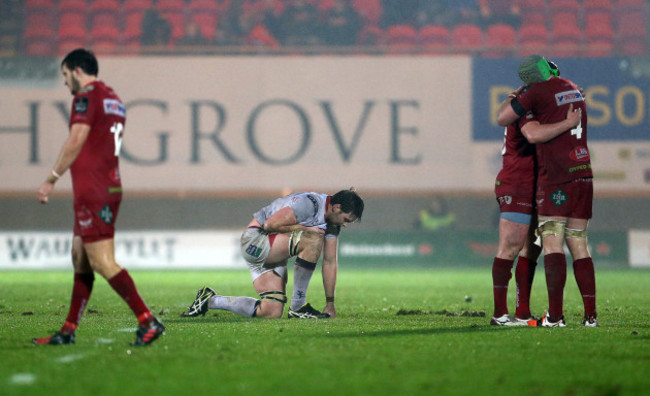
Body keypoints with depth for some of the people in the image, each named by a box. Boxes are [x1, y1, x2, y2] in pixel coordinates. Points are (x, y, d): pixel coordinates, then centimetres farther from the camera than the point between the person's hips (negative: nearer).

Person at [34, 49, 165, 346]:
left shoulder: (87, 96, -9)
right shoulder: (113, 99, 18)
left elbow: (76, 141, -15)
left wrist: (51, 179, -10)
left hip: (92, 192, -10)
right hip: (111, 186, 10)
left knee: (102, 262, -11)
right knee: (80, 258, 14)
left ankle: (148, 322, -16)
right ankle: (68, 332, 17)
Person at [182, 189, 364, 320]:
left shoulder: (333, 221, 6)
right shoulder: (309, 204, -22)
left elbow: (330, 262, 9)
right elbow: (271, 224, -22)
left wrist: (330, 303, 7)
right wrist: (304, 228, -20)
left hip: (273, 254, 9)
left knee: (272, 312, -4)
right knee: (314, 239, -28)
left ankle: (210, 300, 13)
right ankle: (298, 306, -20)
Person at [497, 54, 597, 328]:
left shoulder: (538, 92, -7)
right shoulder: (574, 90, 16)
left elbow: (502, 119, 0)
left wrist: (511, 101, 20)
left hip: (555, 175, -7)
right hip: (583, 175, 7)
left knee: (552, 243, -8)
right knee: (578, 246, 8)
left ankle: (555, 315, -16)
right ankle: (590, 315, 0)